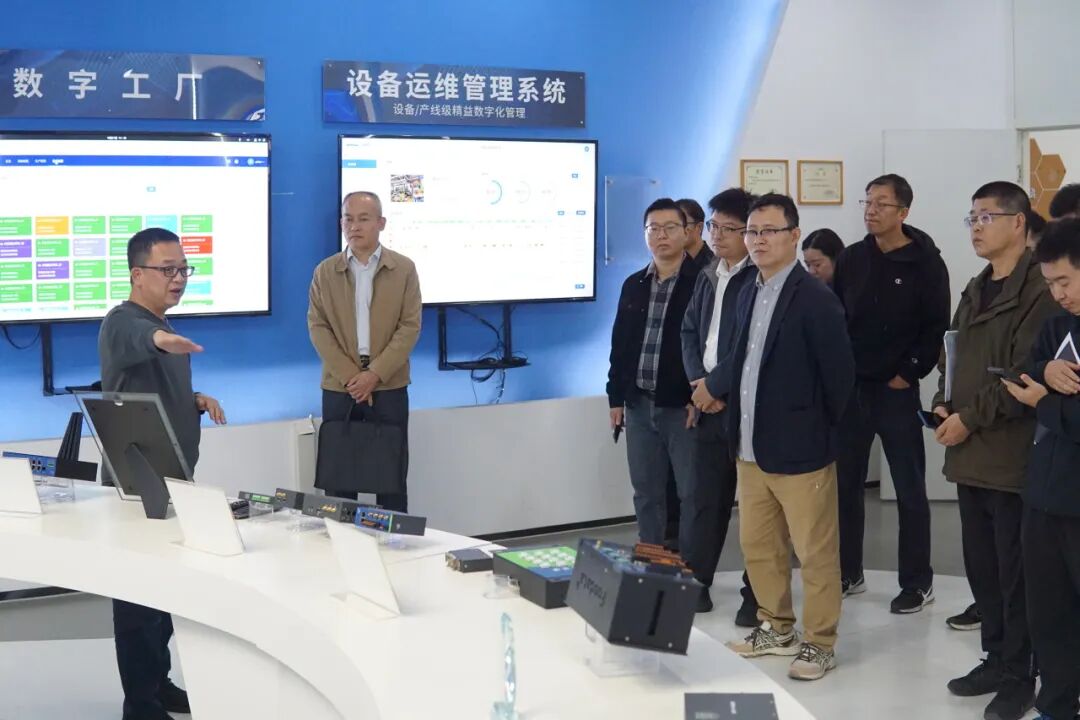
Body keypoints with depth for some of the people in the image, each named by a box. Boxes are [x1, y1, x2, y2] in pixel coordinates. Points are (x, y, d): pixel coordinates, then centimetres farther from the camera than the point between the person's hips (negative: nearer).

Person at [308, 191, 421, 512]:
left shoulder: (404, 269, 2)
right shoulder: (325, 271, 6)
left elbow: (410, 326, -4)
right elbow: (317, 326, 0)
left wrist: (375, 374, -13)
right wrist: (349, 375, -11)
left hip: (389, 386, -1)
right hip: (339, 386, 1)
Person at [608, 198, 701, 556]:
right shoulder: (634, 286, 12)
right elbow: (620, 344, 15)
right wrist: (615, 397, 11)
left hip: (684, 407, -5)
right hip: (639, 406, 6)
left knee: (692, 495, 2)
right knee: (647, 494, 13)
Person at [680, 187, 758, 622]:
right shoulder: (707, 277, 15)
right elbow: (690, 331, 17)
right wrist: (698, 380, 2)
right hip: (709, 403, 7)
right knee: (707, 496, 12)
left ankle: (756, 593, 9)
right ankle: (697, 581, 22)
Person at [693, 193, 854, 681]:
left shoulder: (815, 299, -14)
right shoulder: (748, 293, 9)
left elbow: (839, 374, -13)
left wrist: (816, 427, -4)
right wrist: (714, 386, 12)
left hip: (799, 450, -8)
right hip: (750, 448, 8)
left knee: (815, 553, 3)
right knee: (757, 547, 17)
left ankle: (819, 644, 15)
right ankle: (776, 629, 33)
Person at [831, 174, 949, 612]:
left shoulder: (925, 263, -6)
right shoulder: (851, 259, 7)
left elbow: (937, 327, -8)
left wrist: (910, 373, -11)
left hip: (896, 391, -5)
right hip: (849, 388, 5)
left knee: (909, 489, 2)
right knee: (845, 484, 10)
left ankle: (917, 583, 10)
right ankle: (847, 573, 22)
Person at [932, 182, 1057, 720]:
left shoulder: (1037, 290, -12)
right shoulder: (976, 289, 17)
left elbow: (1025, 373, -17)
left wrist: (970, 418, -14)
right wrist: (943, 405, 5)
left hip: (1011, 454, -8)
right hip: (970, 452, 8)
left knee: (1015, 571, 0)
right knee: (981, 566, 15)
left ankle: (1019, 676, 11)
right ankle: (996, 658, 27)